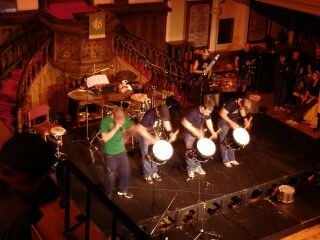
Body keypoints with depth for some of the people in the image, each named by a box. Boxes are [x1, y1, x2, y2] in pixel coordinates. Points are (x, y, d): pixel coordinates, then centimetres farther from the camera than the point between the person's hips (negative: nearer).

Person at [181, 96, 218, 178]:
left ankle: (197, 166, 25)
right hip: (189, 133, -5)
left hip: (200, 132, 5)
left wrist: (212, 132, -9)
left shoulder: (207, 111, -16)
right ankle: (190, 169, 18)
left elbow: (208, 120, 2)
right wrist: (195, 131, -33)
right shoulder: (193, 112, -36)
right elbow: (184, 122, -31)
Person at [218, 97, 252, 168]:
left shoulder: (243, 103, -15)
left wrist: (246, 120, -12)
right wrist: (232, 123, -29)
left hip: (233, 121, 6)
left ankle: (231, 158, 25)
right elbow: (222, 113, -29)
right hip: (224, 121, -6)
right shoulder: (231, 103, -34)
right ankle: (225, 160, 12)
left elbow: (243, 112, 5)